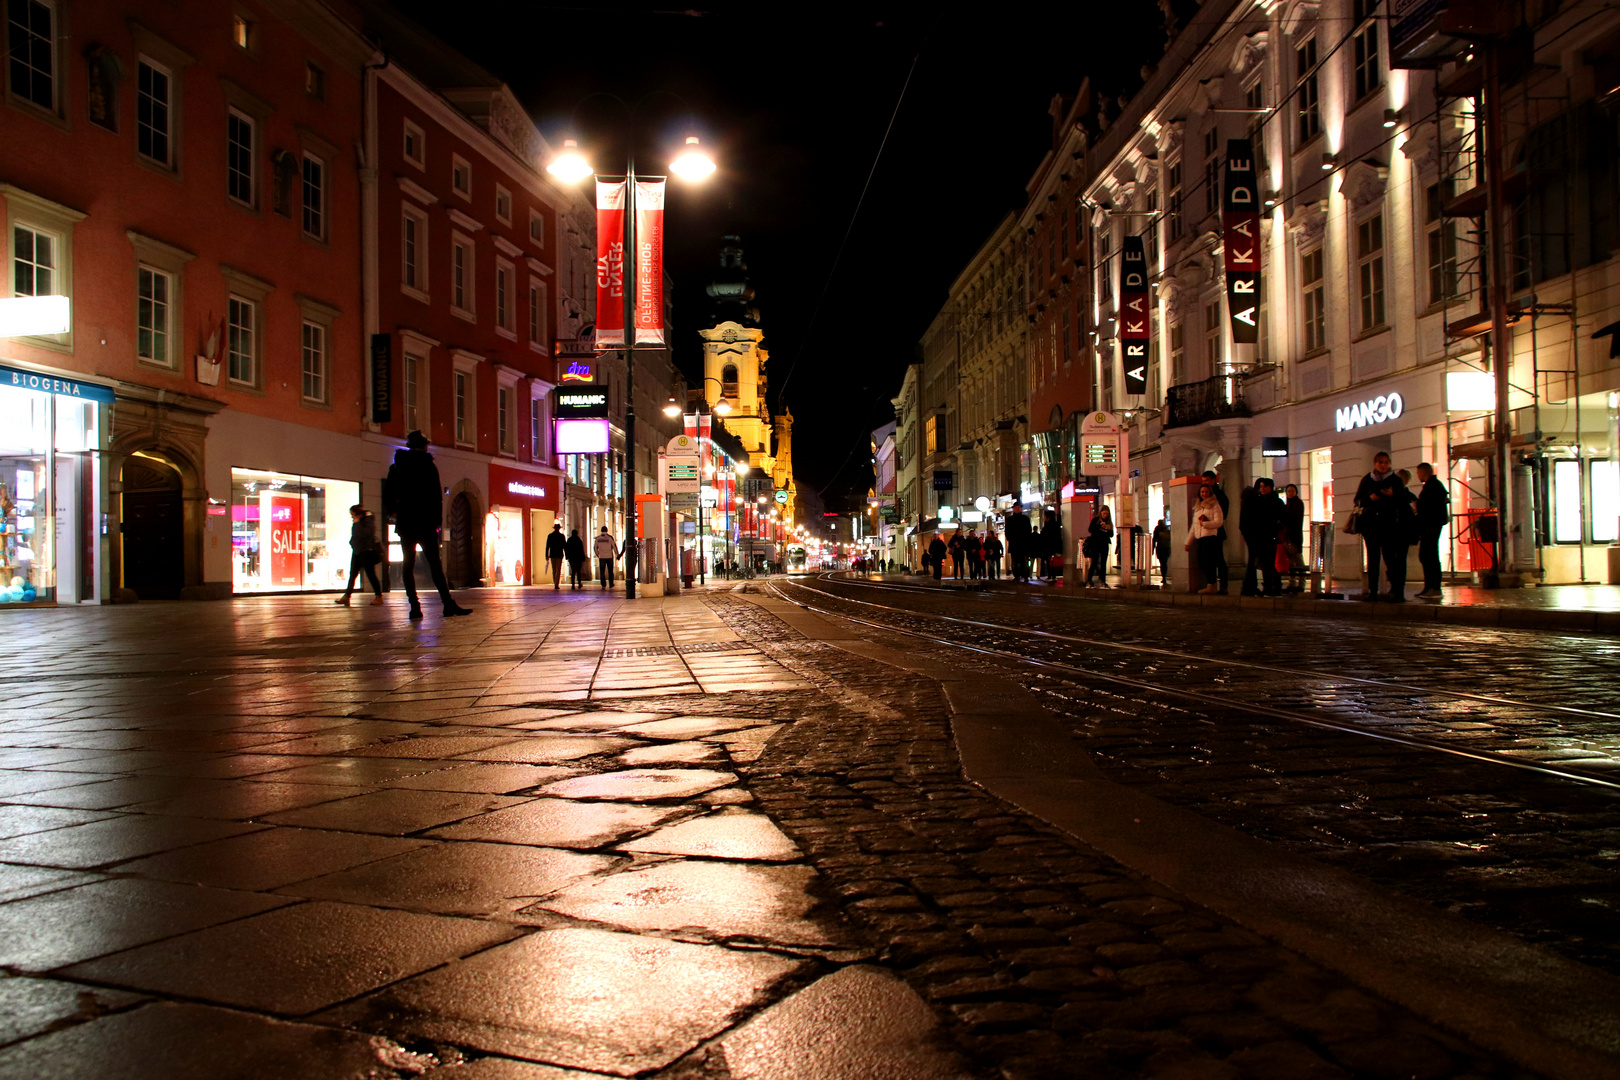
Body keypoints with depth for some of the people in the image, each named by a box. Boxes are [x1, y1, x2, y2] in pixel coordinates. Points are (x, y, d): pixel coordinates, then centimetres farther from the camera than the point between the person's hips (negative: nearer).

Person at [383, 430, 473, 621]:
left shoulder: (397, 467, 9)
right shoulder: (428, 465, -3)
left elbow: (388, 494, 8)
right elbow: (437, 496, -7)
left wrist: (392, 511, 23)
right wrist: (438, 520, -2)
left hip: (404, 522, 3)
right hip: (425, 523, -3)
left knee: (408, 564, 6)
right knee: (434, 564, -5)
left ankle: (414, 607, -1)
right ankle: (448, 604, -11)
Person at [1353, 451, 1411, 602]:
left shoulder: (1395, 480, 6)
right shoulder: (1367, 480, 9)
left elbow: (1404, 502, 4)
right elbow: (1358, 500, 9)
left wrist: (1393, 495, -15)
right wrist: (1369, 498, -11)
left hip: (1388, 523, -2)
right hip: (1370, 523, 2)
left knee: (1389, 557, -9)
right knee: (1372, 557, 3)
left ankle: (1396, 590, -7)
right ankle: (1372, 591, 5)